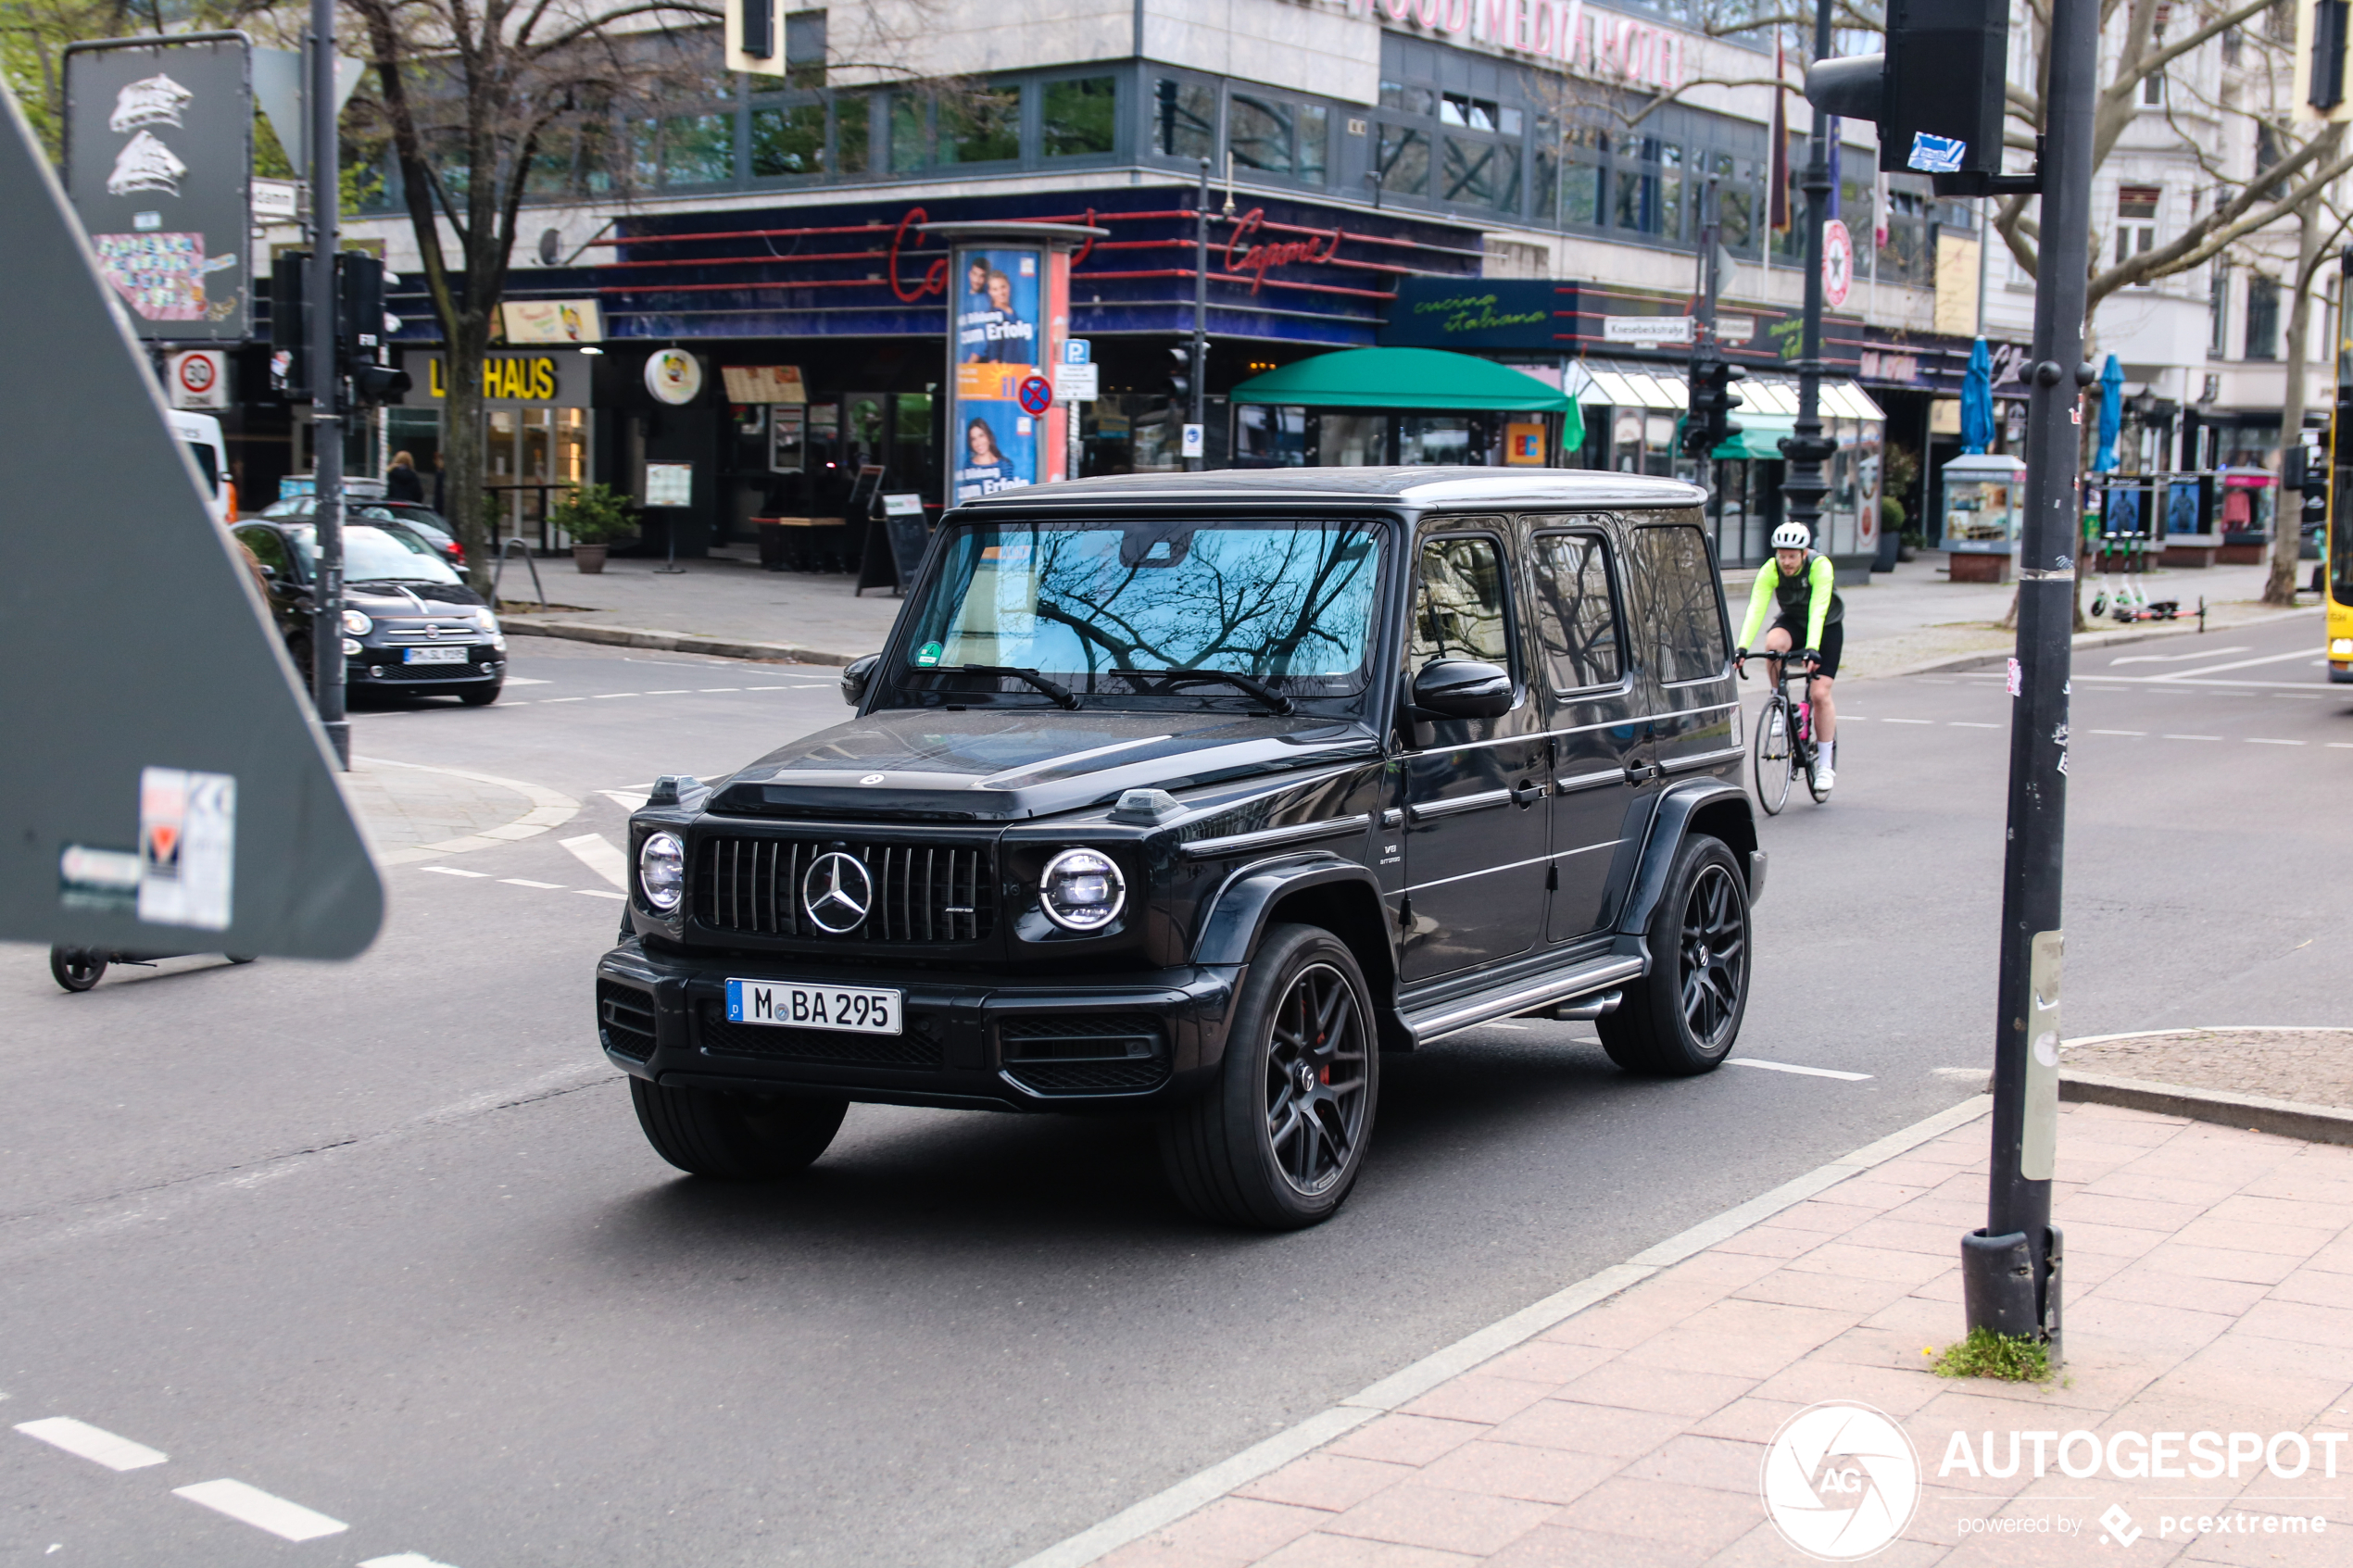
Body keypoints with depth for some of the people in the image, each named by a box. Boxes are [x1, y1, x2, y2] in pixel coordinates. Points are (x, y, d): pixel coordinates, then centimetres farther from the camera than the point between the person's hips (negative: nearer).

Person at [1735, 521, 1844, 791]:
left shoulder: (1821, 567, -31)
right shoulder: (1770, 570, -23)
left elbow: (1818, 611, -41)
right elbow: (1756, 609, -32)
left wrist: (1812, 649, -53)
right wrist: (1742, 647, -46)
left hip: (1827, 627, -2)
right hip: (1792, 621, 2)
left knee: (1820, 694, -13)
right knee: (1773, 643, -34)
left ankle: (1826, 765, 0)